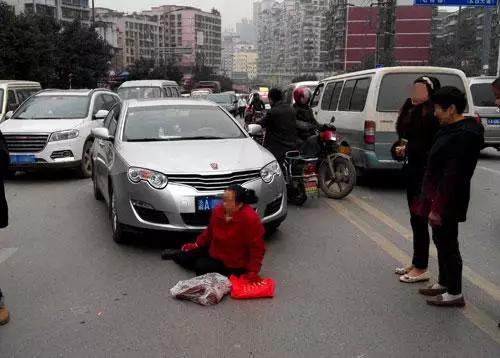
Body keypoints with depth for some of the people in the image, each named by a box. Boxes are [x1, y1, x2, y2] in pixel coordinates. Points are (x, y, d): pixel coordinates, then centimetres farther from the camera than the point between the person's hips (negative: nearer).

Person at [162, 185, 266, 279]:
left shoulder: (250, 218, -32)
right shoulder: (219, 210, -12)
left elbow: (257, 248, -26)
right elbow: (210, 231, 8)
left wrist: (252, 272, -27)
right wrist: (197, 245, 11)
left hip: (233, 264, -6)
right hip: (214, 252, 6)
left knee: (200, 267, -16)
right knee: (185, 257, 8)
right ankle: (178, 254, 41)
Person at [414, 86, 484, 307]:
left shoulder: (462, 135, -22)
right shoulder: (454, 129, 10)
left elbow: (452, 175, -26)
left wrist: (438, 207, -25)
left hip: (447, 201, -10)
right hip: (441, 197, 10)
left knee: (447, 243, 0)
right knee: (441, 240, 19)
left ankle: (455, 294, 13)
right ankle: (444, 283, 33)